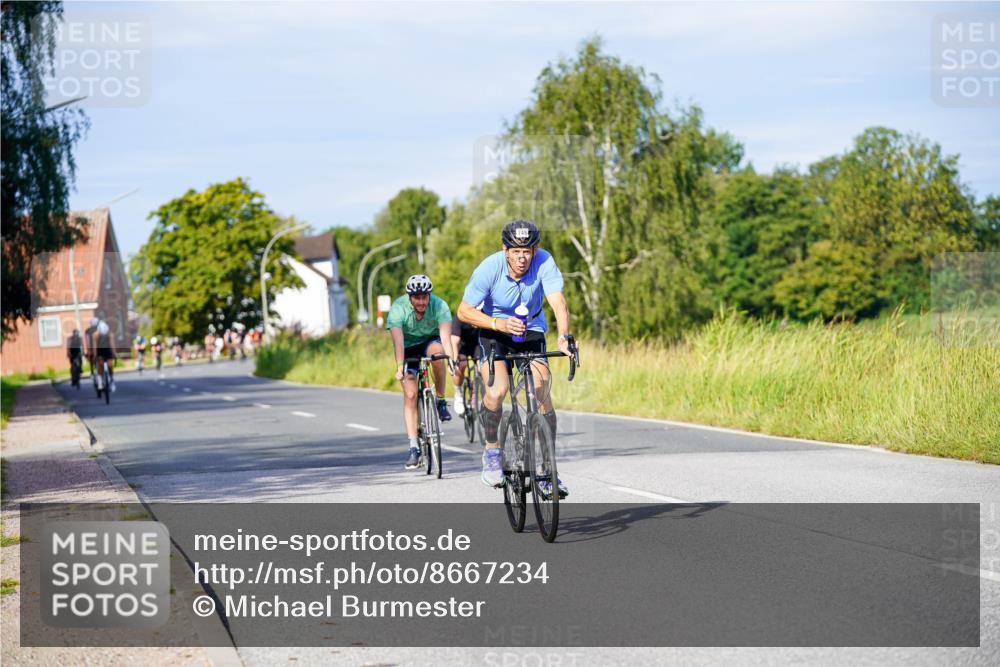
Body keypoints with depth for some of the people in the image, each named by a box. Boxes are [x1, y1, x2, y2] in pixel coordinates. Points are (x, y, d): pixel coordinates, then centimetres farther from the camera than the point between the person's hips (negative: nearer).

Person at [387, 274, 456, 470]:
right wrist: (400, 367, -51)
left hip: (430, 341, 0)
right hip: (409, 348, 0)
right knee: (410, 394, -13)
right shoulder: (398, 308, -27)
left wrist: (452, 360, -53)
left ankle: (441, 400, -17)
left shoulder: (439, 305, -25)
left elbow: (445, 335, -37)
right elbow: (398, 339, -38)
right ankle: (413, 448, -10)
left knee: (436, 351, -37)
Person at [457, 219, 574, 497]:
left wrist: (564, 336, -52)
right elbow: (464, 311, -19)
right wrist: (498, 323, -35)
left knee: (542, 394, -13)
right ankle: (492, 451, -1)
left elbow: (558, 301, -34)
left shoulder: (544, 262, -24)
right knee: (496, 391, -25)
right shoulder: (489, 268, -25)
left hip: (531, 331, 1)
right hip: (494, 332, -1)